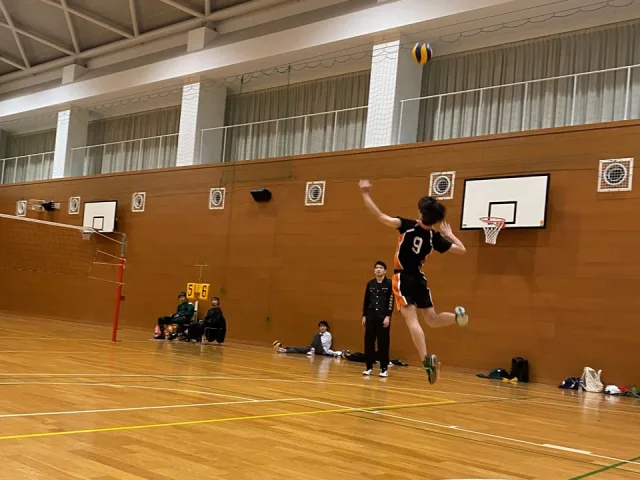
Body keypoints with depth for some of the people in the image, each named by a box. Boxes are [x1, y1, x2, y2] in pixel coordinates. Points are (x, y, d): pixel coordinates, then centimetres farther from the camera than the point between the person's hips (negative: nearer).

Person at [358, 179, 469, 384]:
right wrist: (450, 234, 25)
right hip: (419, 279, 4)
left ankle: (427, 359, -28)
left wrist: (366, 194, -10)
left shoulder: (408, 226, -11)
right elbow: (461, 249, 10)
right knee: (432, 319, 15)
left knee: (412, 319, -12)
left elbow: (380, 216, -19)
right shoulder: (436, 237, 0)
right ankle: (457, 315, -15)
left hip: (403, 278, -4)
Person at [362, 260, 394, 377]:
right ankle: (369, 367, 13)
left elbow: (391, 302, -6)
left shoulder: (390, 284, -2)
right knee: (368, 342, 4)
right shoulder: (370, 284, 9)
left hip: (383, 317, -4)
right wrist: (364, 316, 7)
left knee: (383, 343, -1)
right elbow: (366, 301, 11)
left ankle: (384, 369, 6)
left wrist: (388, 316, -13)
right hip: (370, 316, 4)